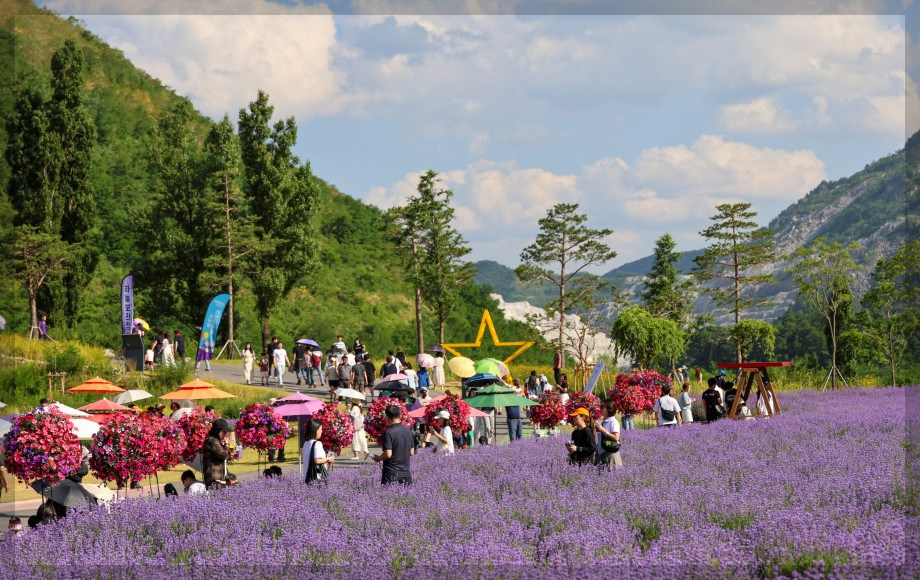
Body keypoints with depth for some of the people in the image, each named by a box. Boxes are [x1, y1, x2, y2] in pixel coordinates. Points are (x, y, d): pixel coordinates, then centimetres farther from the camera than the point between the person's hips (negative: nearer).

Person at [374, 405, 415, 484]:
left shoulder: (389, 432, -14)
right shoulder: (408, 431, 6)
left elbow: (388, 454, -19)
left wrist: (377, 458, -1)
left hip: (391, 474, -6)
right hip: (406, 473, 6)